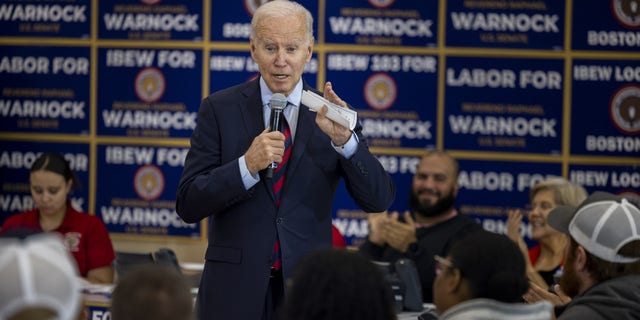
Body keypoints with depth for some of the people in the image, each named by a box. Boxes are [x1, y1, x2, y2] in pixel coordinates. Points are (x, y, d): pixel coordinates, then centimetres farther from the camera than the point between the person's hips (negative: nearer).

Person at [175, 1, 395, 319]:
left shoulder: (330, 114, 1)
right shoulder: (219, 109, -1)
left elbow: (379, 200, -7)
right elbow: (188, 204, -6)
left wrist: (344, 139, -22)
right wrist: (247, 165, -20)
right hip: (235, 290, -1)